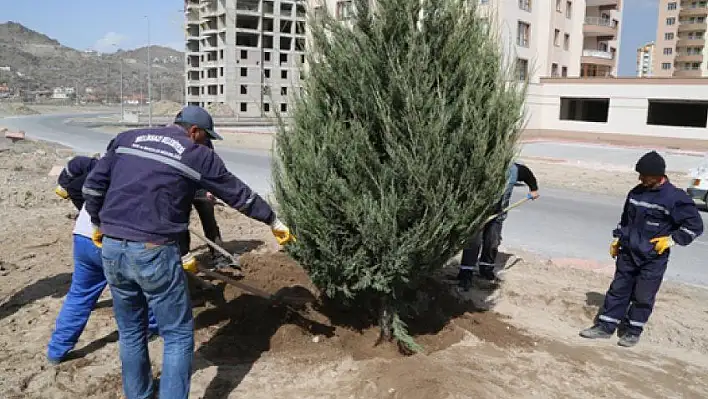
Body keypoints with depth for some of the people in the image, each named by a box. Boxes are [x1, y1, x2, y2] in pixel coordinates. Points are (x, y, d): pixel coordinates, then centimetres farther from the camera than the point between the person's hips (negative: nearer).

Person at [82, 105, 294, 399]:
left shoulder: (127, 139, 12)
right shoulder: (198, 155, 0)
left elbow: (94, 184, 12)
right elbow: (239, 194, 8)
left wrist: (98, 223, 26)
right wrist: (273, 221, 19)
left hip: (112, 248, 6)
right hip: (154, 252, -6)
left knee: (130, 333, 21)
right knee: (178, 335, 7)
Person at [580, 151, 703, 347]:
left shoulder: (675, 198, -14)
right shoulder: (636, 192, 4)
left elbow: (695, 225, -7)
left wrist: (671, 239, -14)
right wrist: (617, 239, 15)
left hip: (653, 259, -5)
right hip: (628, 254, 5)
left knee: (643, 297, 6)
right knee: (618, 290, 9)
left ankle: (633, 331, 22)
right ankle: (605, 326, 16)